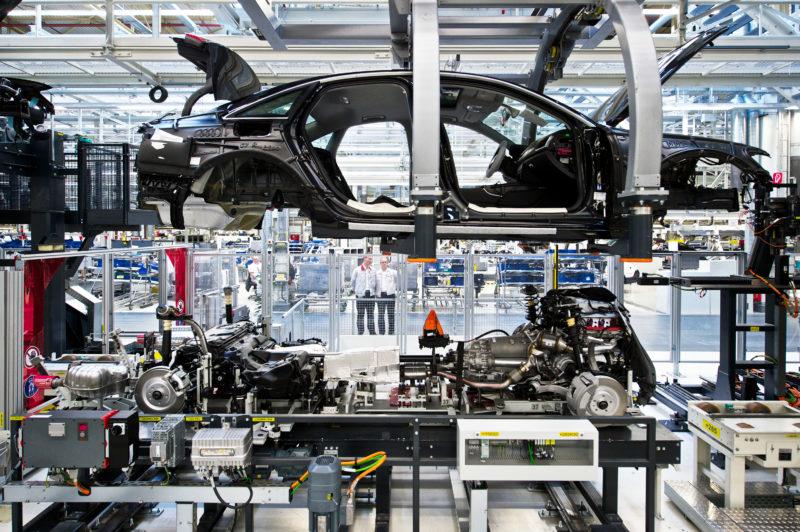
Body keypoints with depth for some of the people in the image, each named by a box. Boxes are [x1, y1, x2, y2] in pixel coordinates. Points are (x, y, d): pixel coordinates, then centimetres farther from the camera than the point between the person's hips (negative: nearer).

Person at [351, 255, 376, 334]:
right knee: (360, 314, 0)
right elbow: (352, 281, 9)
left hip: (371, 295, 3)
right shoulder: (357, 270, 0)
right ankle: (360, 332, 5)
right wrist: (355, 290, 14)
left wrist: (373, 291, 12)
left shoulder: (373, 271, 10)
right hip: (360, 295, -3)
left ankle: (372, 331, 10)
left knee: (371, 314, 5)